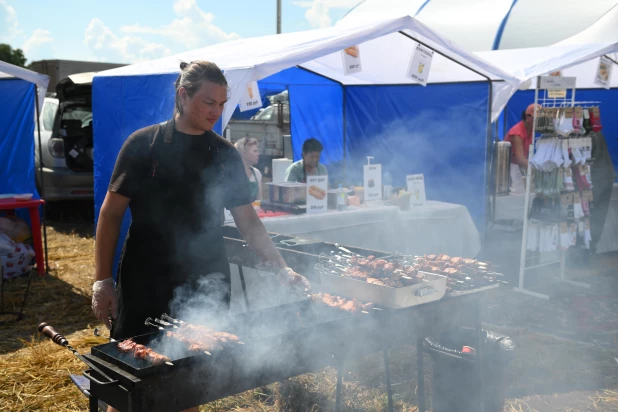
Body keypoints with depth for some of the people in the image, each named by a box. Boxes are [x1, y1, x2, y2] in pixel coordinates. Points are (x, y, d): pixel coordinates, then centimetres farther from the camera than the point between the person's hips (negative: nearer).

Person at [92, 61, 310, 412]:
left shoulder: (226, 154, 3)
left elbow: (248, 221, 3)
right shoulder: (144, 144, -5)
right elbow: (112, 213, -3)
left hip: (207, 286, 3)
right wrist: (103, 281, -7)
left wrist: (283, 269, -7)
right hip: (146, 286, -2)